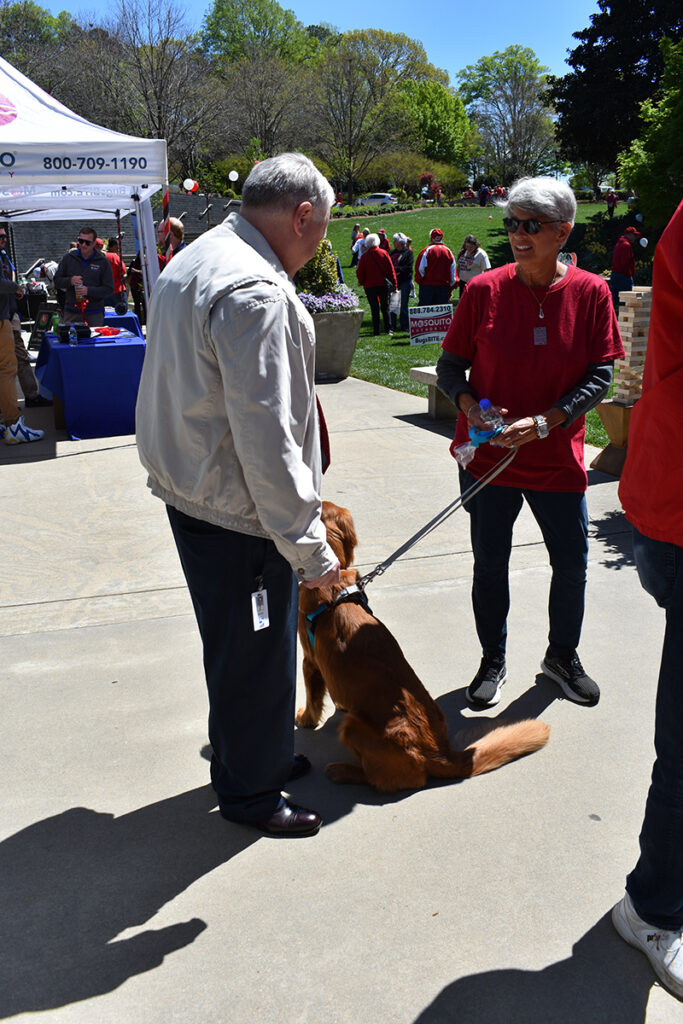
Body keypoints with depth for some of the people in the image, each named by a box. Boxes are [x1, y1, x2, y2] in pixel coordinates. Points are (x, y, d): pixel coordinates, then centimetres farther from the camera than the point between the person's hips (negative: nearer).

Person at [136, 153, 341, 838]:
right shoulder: (255, 292, -23)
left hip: (190, 493, 10)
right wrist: (307, 545, -21)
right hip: (239, 515, -10)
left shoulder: (192, 261, 11)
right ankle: (249, 791, 28)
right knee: (255, 653, 8)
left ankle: (257, 754, 44)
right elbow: (265, 435, -27)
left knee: (237, 646, 24)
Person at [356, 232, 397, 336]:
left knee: (374, 309, 4)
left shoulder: (364, 256, -4)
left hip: (370, 286, -1)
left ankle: (376, 330, 2)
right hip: (383, 284, 1)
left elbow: (359, 272, -3)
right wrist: (394, 284, 5)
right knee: (385, 307, 9)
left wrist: (362, 282, 12)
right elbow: (391, 269, 1)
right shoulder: (384, 253, 0)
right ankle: (388, 329, 4)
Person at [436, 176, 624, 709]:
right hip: (488, 455, 0)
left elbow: (600, 375, -5)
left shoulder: (591, 292, -5)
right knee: (490, 564, 9)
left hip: (558, 458, 1)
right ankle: (493, 660, 31)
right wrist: (468, 404, -20)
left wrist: (546, 420, -19)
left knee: (572, 563, 11)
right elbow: (450, 364, 1)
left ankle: (562, 655, 37)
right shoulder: (483, 290, -6)